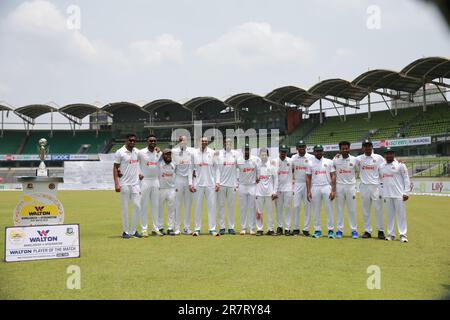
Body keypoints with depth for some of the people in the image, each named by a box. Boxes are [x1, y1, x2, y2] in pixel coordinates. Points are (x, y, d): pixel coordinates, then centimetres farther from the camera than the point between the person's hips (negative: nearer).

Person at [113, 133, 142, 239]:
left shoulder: (137, 151, 10)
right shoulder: (120, 152, -5)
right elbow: (115, 168, -7)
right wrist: (116, 184, -14)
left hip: (135, 183, 5)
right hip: (124, 184, -5)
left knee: (137, 206, 3)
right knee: (125, 208, 0)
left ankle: (133, 230, 13)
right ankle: (125, 231, 10)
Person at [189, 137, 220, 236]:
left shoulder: (212, 153, 4)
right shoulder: (194, 153, 5)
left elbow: (216, 168, 6)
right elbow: (191, 169, 7)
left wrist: (217, 182, -3)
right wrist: (190, 183, -1)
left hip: (210, 184, 0)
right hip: (198, 184, 0)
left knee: (211, 206, 0)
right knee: (198, 206, 3)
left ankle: (212, 229, 5)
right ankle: (197, 229, 10)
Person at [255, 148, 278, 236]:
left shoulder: (272, 166, 3)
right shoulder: (257, 166, 4)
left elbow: (275, 179, 3)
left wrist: (274, 191, -1)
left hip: (269, 192, 0)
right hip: (259, 192, 0)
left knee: (270, 211, 3)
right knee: (259, 211, 2)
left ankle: (270, 229, 10)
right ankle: (259, 229, 9)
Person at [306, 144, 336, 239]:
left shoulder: (329, 162, 5)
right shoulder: (310, 163, 8)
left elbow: (333, 176, 1)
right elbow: (308, 178, 7)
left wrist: (333, 190, -8)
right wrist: (308, 191, -3)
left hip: (327, 187, -1)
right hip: (315, 188, 1)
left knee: (329, 209, -2)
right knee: (316, 210, 4)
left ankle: (331, 230, 4)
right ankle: (317, 230, 12)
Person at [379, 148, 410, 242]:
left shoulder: (400, 165, -1)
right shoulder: (381, 167, 11)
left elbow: (406, 179, -3)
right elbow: (379, 178, 19)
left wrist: (406, 193, -9)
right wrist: (380, 193, 11)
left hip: (399, 194, -4)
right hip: (386, 195, 4)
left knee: (401, 214, -2)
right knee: (389, 215, 7)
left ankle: (402, 235, 2)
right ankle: (391, 234, 13)